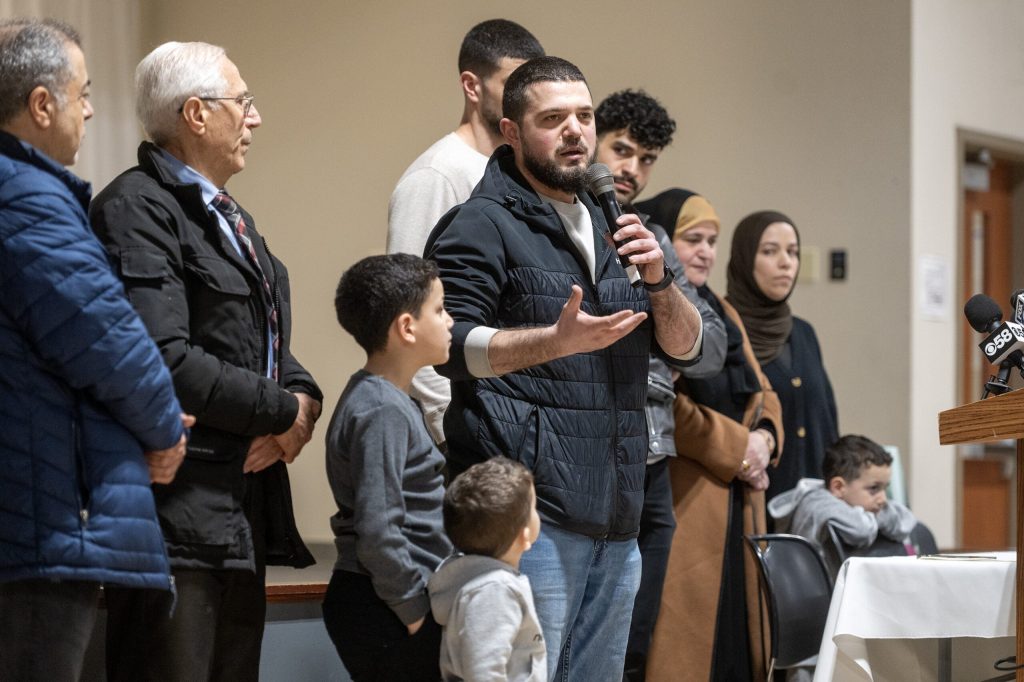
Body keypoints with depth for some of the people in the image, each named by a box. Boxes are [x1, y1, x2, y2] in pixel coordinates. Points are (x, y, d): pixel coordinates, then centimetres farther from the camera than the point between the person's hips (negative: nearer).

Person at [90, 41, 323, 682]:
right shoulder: (137, 208, -11)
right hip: (179, 512, -10)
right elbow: (166, 360, -21)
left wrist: (304, 398, -1)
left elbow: (267, 348, 23)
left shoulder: (228, 217, 21)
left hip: (245, 517, 10)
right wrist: (282, 412, -12)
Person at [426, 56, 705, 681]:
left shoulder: (613, 229, 22)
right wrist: (557, 340, -26)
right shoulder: (481, 225, -2)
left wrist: (657, 279, -4)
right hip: (527, 512, -8)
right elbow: (446, 347, -13)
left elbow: (686, 348, 16)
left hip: (615, 522, 8)